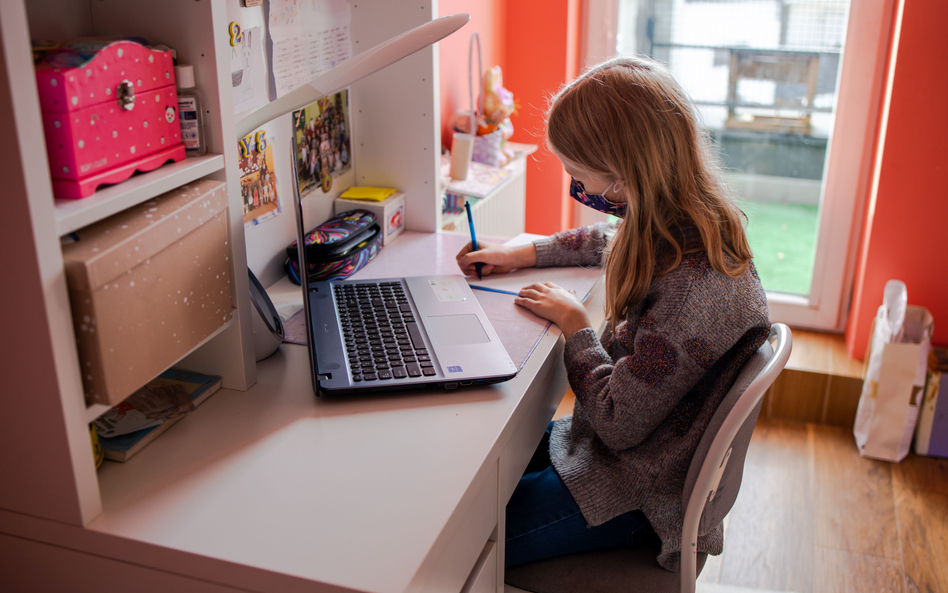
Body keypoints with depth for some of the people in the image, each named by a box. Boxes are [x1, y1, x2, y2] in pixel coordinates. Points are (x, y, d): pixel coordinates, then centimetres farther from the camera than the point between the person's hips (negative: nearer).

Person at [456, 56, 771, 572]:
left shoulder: (694, 287, -34)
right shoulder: (688, 224, -5)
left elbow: (617, 423, -26)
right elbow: (612, 241, 20)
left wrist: (574, 322, -14)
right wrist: (525, 253, 14)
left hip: (636, 493, -9)